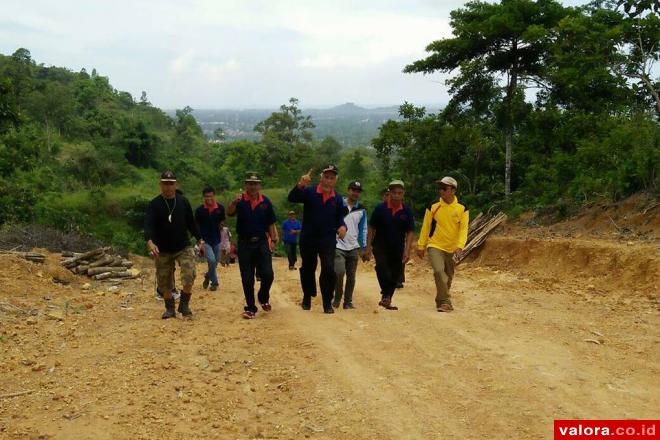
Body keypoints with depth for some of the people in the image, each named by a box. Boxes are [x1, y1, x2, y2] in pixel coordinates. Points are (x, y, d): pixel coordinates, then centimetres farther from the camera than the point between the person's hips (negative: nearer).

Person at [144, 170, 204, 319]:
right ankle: (170, 308, 28)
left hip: (183, 247, 0)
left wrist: (199, 240, 10)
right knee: (164, 283, 7)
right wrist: (150, 242, -35)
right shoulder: (154, 204, -6)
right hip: (163, 250, 0)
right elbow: (148, 225, -18)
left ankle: (184, 305, 4)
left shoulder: (183, 201, 2)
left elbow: (191, 223, 11)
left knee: (189, 276, -17)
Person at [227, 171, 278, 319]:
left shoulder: (265, 201, 2)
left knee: (268, 274, -7)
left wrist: (274, 237, -7)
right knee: (247, 279, 4)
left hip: (261, 242, 1)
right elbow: (229, 213, -22)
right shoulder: (241, 200, -3)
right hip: (244, 243, -1)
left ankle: (263, 298, 21)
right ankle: (250, 308, 16)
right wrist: (234, 203, -42)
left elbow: (270, 223, 6)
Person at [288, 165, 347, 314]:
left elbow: (340, 217, 13)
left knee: (329, 270, -12)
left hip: (328, 240, 1)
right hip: (308, 239, -1)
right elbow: (292, 198, -23)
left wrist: (342, 226, -11)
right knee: (307, 269, 13)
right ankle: (307, 298, 34)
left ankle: (327, 303, 2)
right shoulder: (309, 192, -7)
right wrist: (300, 185, -43)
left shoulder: (338, 199, 3)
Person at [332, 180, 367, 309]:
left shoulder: (361, 210, 8)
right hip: (339, 246, -3)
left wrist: (364, 247, 7)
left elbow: (363, 229, 12)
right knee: (339, 272, -17)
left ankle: (348, 301, 17)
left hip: (353, 248, 3)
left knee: (351, 276, 4)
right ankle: (337, 298, 5)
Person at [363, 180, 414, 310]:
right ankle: (386, 295, -26)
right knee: (381, 265, -28)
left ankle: (387, 300, 22)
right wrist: (368, 248, -7)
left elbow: (409, 232, -1)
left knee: (394, 275, 6)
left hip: (397, 248, 2)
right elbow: (371, 229, -2)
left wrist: (407, 251, -11)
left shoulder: (407, 211, -3)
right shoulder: (380, 208, -6)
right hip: (380, 246, -2)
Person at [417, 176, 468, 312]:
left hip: (452, 248, 2)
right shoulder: (433, 206, -6)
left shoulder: (462, 208, -5)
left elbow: (463, 228, -7)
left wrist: (460, 245, -21)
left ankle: (441, 301, 31)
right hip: (435, 246, -2)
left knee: (448, 276, 12)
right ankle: (445, 302, -16)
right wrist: (421, 246, 2)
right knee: (439, 271, -22)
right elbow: (425, 227, 1)